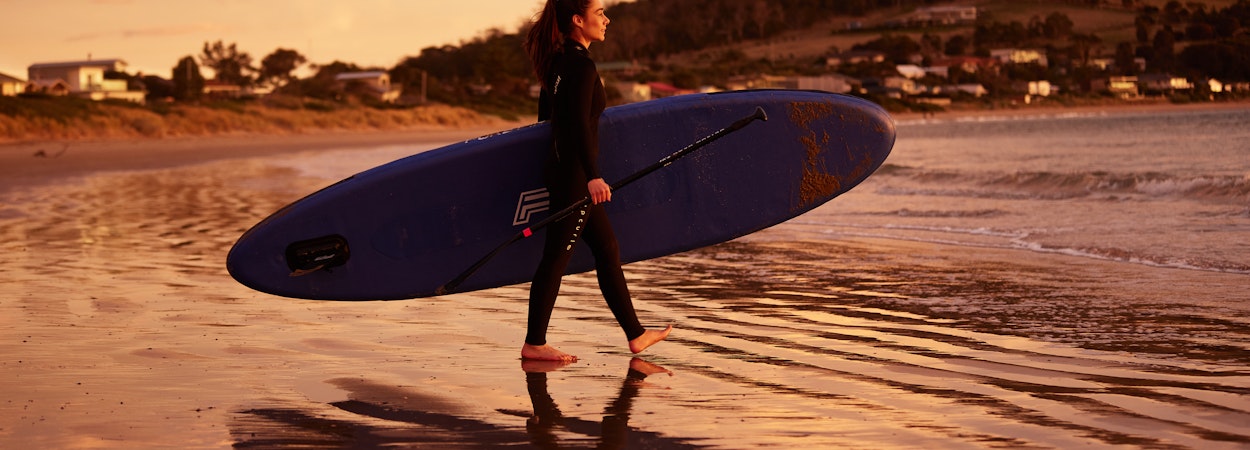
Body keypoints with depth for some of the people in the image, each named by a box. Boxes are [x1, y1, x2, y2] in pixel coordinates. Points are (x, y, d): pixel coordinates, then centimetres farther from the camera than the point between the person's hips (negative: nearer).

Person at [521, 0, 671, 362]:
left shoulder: (558, 61, 11)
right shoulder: (582, 64, -17)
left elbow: (546, 115, 20)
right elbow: (579, 124, -26)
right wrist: (593, 176, -33)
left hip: (560, 168, 10)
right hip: (573, 175, -10)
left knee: (607, 249, 15)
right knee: (556, 258, -4)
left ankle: (635, 335, 22)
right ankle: (533, 344, 3)